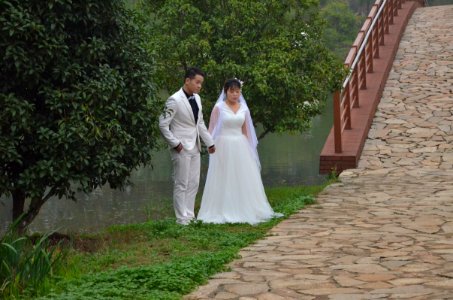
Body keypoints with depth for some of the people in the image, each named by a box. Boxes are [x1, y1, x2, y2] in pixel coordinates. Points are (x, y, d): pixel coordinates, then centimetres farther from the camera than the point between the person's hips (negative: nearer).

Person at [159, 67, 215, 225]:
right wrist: (175, 143, -15)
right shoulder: (175, 100, -15)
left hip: (195, 147, 8)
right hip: (181, 148, -8)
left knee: (194, 184, 11)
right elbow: (163, 124, -14)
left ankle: (190, 216, 19)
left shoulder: (197, 98, 8)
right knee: (181, 185, -2)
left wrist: (209, 142, 15)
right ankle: (182, 219, 4)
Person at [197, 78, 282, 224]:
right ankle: (224, 213, 2)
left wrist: (248, 149, 12)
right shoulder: (218, 108, -2)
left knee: (244, 179, 5)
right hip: (224, 147, -4)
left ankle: (244, 211, 12)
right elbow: (212, 130, -2)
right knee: (224, 180, -2)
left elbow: (246, 131, 15)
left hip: (241, 147, 4)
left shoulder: (244, 108, 10)